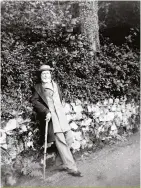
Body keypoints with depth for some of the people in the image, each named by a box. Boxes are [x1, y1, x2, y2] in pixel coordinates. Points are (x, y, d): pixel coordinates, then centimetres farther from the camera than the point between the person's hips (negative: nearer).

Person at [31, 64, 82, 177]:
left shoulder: (56, 85, 17)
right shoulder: (38, 87, 3)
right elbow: (34, 101, -5)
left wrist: (60, 110, 10)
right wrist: (46, 111, -14)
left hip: (61, 115, 5)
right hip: (50, 116, -5)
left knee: (69, 139, 3)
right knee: (60, 141, -7)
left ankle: (64, 161, 26)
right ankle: (71, 167, 1)